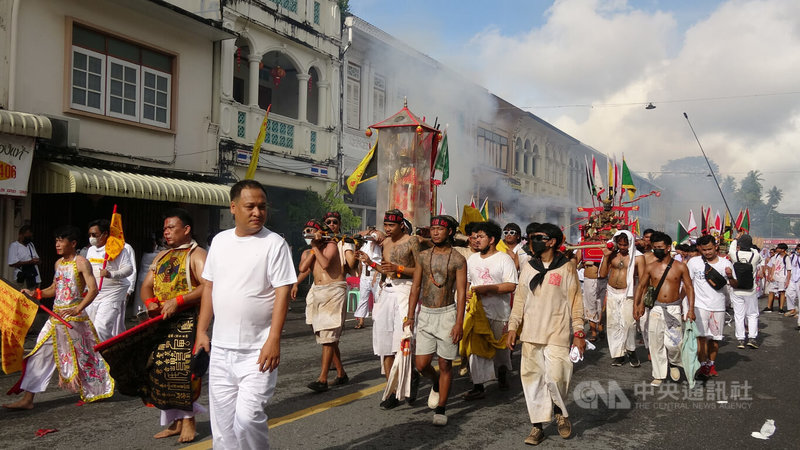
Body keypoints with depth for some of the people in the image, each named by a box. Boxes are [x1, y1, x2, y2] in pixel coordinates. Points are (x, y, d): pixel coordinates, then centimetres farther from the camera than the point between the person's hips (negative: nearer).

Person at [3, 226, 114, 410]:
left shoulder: (81, 262, -11)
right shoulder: (59, 263, 12)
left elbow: (93, 289, -19)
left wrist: (77, 310, -28)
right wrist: (34, 293, 6)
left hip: (74, 316, -7)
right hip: (56, 315, 7)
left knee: (80, 355, 4)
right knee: (41, 352, 3)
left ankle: (99, 391, 22)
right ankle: (28, 399, 7)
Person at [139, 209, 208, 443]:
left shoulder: (196, 255, -4)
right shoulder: (161, 257, 20)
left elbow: (207, 287, -18)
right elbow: (146, 286, 16)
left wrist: (178, 301, -24)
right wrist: (151, 302, -6)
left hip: (187, 320, -7)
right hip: (160, 321, 7)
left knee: (184, 370, -7)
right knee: (161, 370, 6)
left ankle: (188, 419, 7)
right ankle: (175, 420, 17)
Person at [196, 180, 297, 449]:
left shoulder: (274, 243, -8)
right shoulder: (220, 240, 8)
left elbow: (282, 292, -12)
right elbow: (209, 287, 14)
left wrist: (273, 340, -18)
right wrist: (201, 331, 9)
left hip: (257, 351, -5)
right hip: (220, 349, 5)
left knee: (247, 417, -11)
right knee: (222, 421, 12)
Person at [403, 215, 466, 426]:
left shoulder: (457, 259, -5)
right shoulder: (423, 256, 6)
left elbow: (461, 293, -7)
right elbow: (416, 287, 10)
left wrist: (459, 323, -14)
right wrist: (410, 316, 6)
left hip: (446, 314, -3)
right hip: (425, 314, 3)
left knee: (445, 365, 4)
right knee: (421, 364, 0)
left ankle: (440, 409, 16)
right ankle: (436, 384, 33)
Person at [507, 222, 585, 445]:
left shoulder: (566, 268, -1)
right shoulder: (528, 268, 9)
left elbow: (575, 302, 0)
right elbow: (520, 299, 13)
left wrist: (579, 333, -4)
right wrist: (513, 327, 6)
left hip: (557, 335, -4)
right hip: (530, 334, 4)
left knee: (555, 378, -10)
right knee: (532, 379, 3)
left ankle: (561, 412, 21)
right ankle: (538, 426, 15)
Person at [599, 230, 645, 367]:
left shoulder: (638, 257, -4)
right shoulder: (612, 254, 8)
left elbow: (642, 280, -5)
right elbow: (603, 274, 6)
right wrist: (606, 257, -3)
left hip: (628, 294, -4)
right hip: (611, 293, 4)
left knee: (628, 323, -13)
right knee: (613, 323, 4)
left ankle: (631, 351, 7)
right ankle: (618, 354, 12)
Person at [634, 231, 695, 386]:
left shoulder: (680, 267, 0)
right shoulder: (650, 267, 4)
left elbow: (689, 288, 4)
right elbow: (641, 287, 11)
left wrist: (691, 309, -5)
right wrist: (636, 305, 2)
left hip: (674, 309, -2)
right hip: (656, 308, 2)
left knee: (673, 342, -11)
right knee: (656, 343, 2)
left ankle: (674, 363, 22)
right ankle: (659, 375, 15)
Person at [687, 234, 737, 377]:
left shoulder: (725, 263, 3)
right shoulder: (694, 262, -1)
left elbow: (735, 286, 7)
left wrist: (730, 277, -15)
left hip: (718, 306, 2)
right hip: (700, 305, -2)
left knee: (715, 337, 9)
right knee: (701, 336, -12)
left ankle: (711, 364, 23)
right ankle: (703, 365, -6)